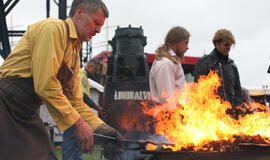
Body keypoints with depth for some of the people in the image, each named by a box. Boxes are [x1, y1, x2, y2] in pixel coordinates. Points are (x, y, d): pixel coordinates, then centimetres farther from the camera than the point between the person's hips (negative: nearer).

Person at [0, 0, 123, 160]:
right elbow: (45, 85, -22)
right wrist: (77, 123, -18)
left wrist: (100, 127, 3)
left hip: (28, 114, 9)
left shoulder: (75, 53, 16)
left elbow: (75, 101, 17)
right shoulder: (54, 28, -13)